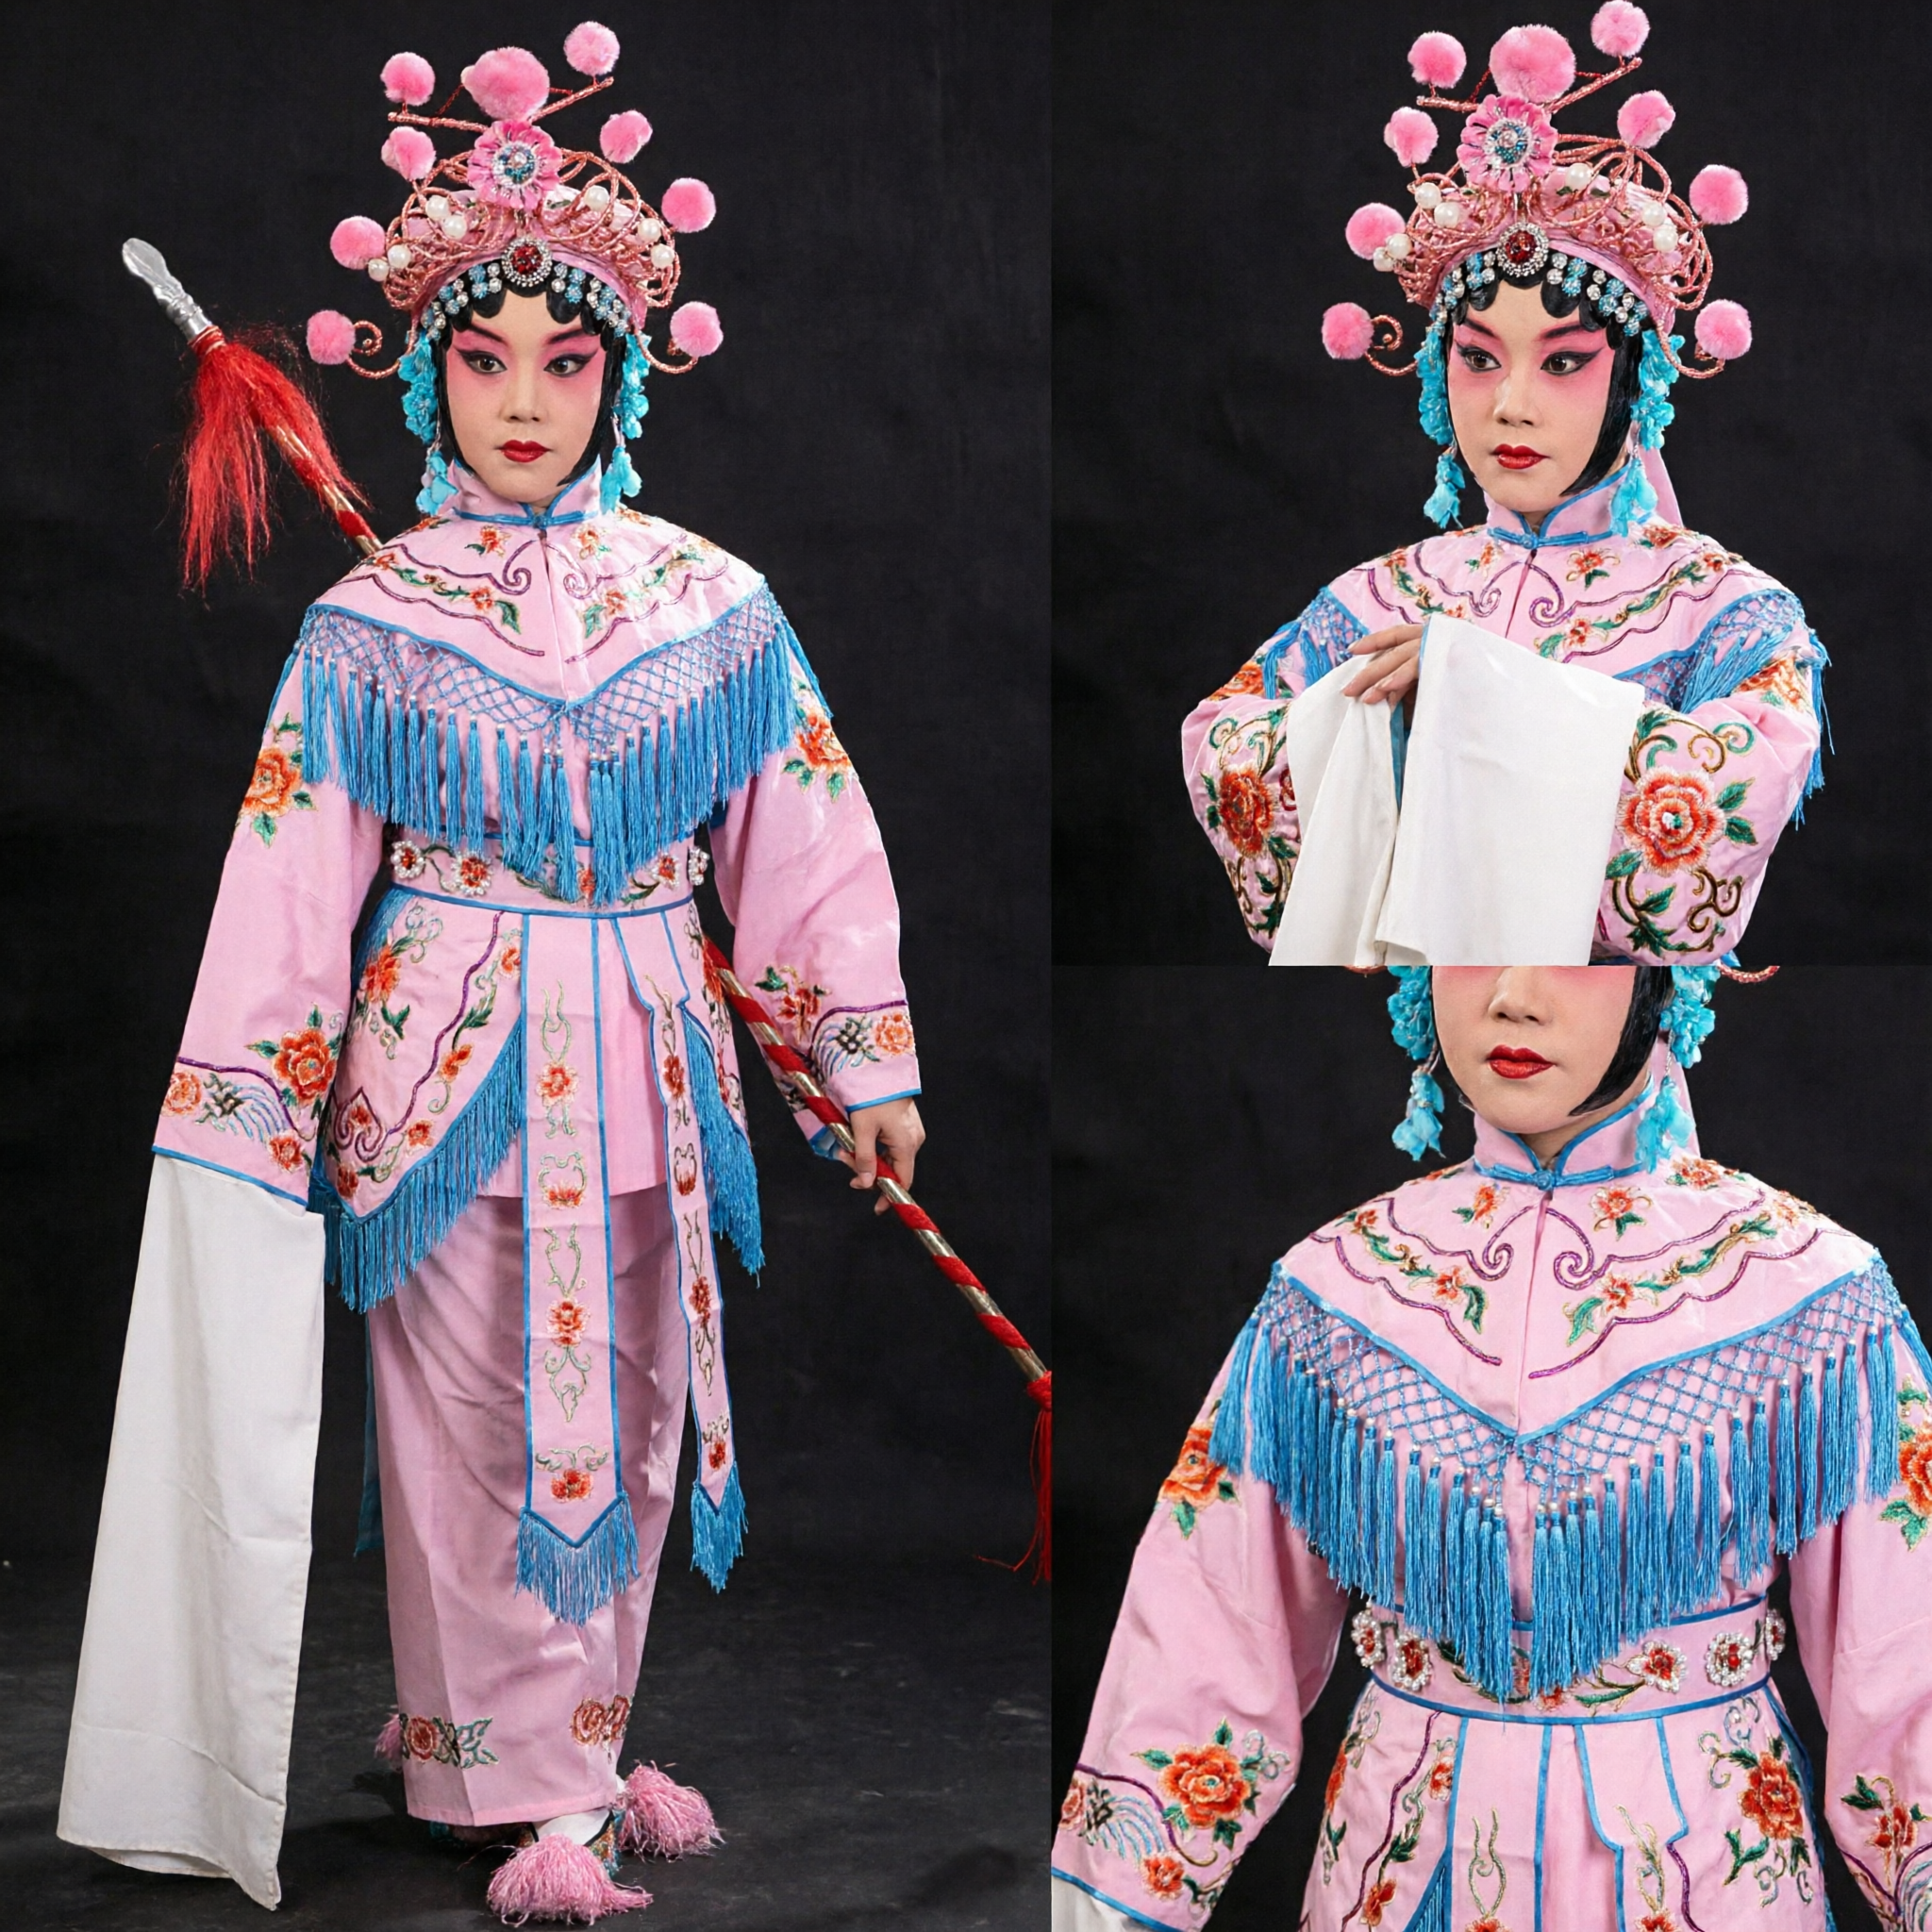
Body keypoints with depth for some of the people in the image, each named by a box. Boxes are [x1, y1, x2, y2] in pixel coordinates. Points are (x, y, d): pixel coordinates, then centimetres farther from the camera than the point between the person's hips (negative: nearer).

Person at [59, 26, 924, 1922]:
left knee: (629, 1406, 11)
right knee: (481, 1416, 3)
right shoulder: (370, 623, -3)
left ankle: (582, 1734, 29)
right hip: (449, 1064, -2)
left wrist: (866, 1054, 6)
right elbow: (288, 882, -2)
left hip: (644, 1062, 2)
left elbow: (803, 834, 6)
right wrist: (239, 1111, -3)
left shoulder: (709, 601, 2)